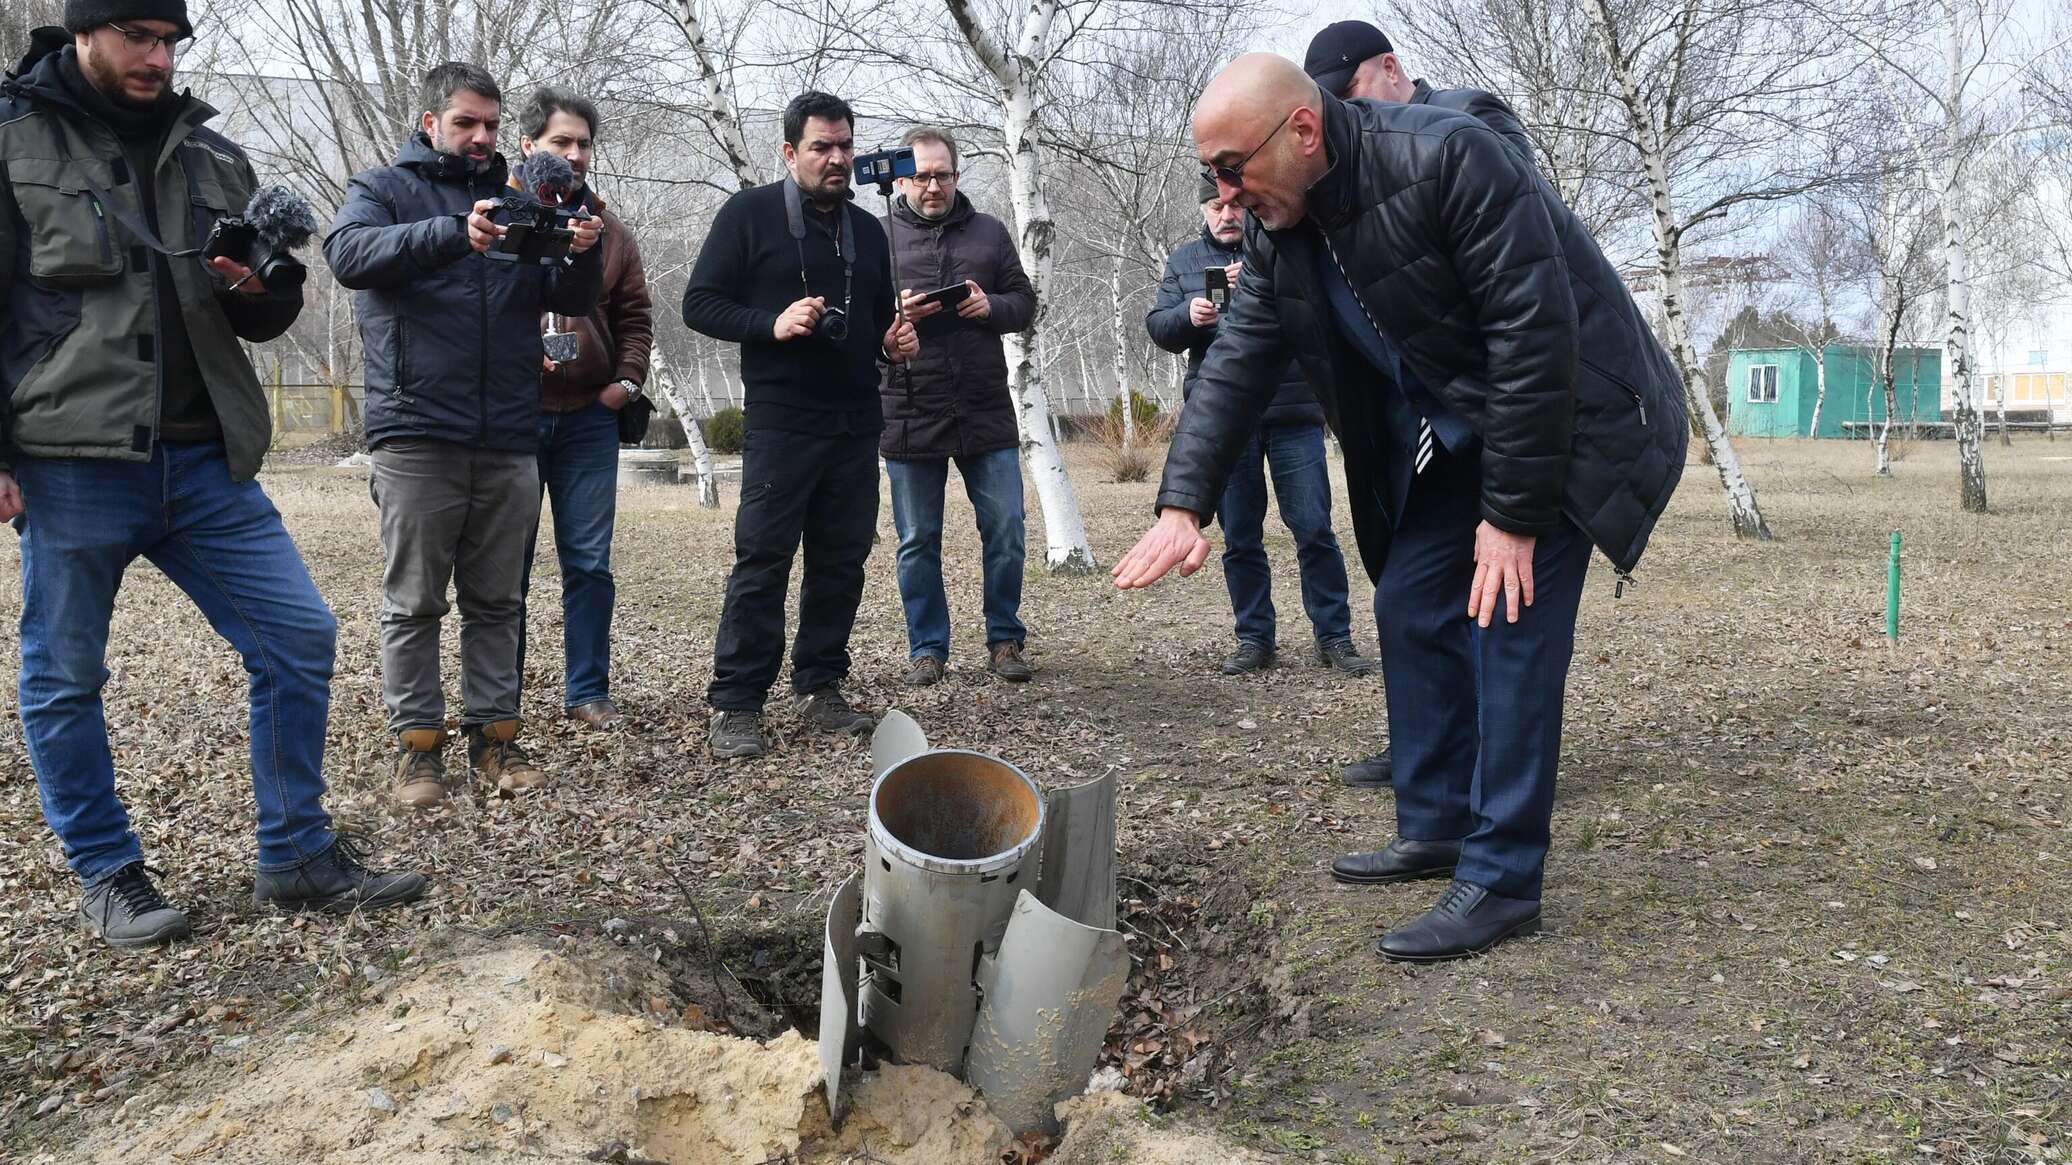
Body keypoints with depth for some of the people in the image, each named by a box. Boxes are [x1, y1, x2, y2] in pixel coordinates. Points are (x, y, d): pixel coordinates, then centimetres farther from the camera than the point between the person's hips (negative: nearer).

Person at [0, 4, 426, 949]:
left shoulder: (210, 156, 14)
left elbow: (258, 325, 19)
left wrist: (265, 289, -5)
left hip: (204, 460, 4)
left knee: (299, 636, 0)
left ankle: (297, 858, 12)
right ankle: (105, 877, 21)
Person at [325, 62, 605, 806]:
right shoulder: (384, 188, 7)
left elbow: (569, 300, 12)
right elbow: (349, 253, -14)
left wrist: (583, 254, -12)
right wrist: (454, 231, -29)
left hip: (509, 438, 4)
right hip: (416, 432, -4)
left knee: (497, 600, 8)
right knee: (414, 601, 1)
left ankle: (494, 734, 15)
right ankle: (417, 744, 8)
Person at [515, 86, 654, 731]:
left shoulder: (610, 231, 12)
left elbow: (635, 316, 15)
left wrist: (628, 380, 1)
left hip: (589, 415, 3)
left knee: (589, 561, 5)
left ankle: (588, 690, 15)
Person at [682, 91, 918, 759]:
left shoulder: (866, 230, 19)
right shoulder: (749, 214, 1)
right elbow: (700, 304, -4)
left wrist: (895, 342, 5)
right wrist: (773, 323, -19)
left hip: (856, 426, 6)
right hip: (780, 422, -6)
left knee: (842, 561, 6)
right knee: (762, 561, -7)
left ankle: (819, 689, 16)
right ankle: (735, 705, -1)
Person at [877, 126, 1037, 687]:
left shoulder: (989, 232, 12)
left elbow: (1024, 301, 12)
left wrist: (991, 306, -9)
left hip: (986, 412, 1)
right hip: (909, 416, -1)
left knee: (1006, 531, 2)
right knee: (918, 541, 6)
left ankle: (1005, 640, 16)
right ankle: (927, 649, 17)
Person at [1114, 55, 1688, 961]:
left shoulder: (1448, 159, -28)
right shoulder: (1276, 229, -4)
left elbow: (1535, 336, -27)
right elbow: (1235, 367, -3)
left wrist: (1512, 514, -24)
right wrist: (1182, 506, -14)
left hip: (1562, 418, -8)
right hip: (1454, 433, 8)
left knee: (1510, 626, -13)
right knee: (1412, 609, 7)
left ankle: (1504, 879, -6)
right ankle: (1437, 828, 21)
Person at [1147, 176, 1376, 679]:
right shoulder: (1184, 260, 14)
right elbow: (1158, 328, 6)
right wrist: (1188, 314, -16)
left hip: (1293, 414, -2)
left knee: (1314, 528, -3)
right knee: (1240, 538, 7)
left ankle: (1334, 637, 6)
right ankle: (1254, 638, 17)